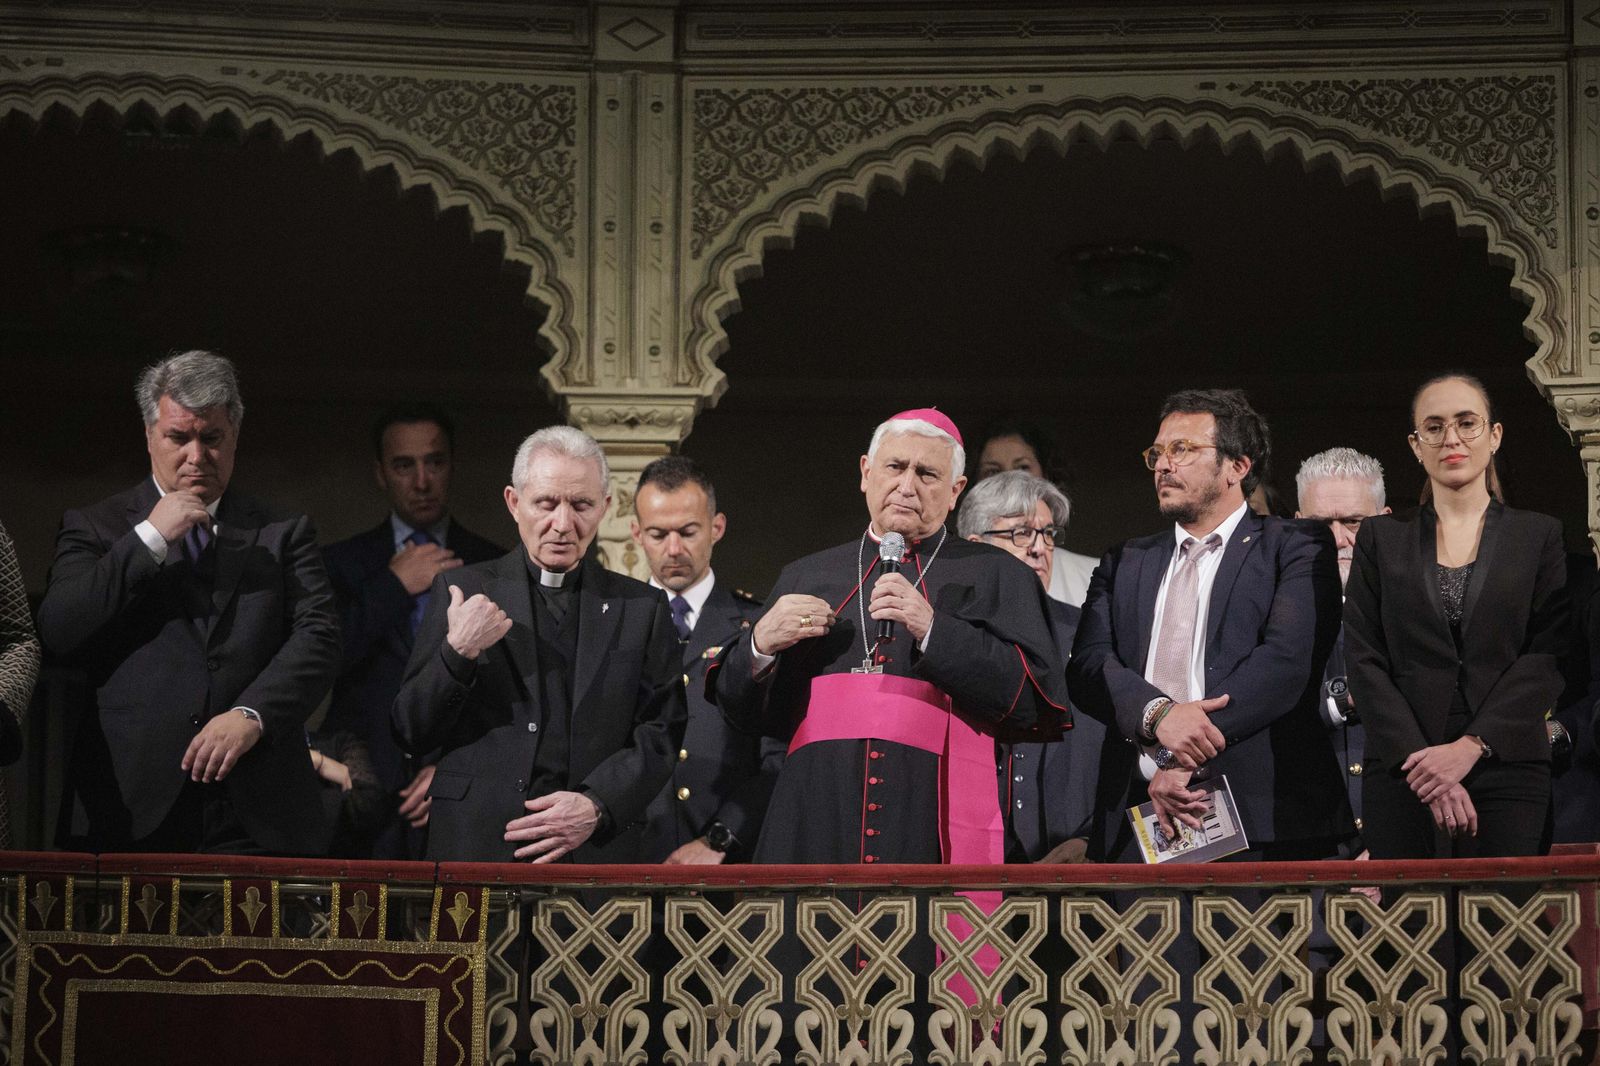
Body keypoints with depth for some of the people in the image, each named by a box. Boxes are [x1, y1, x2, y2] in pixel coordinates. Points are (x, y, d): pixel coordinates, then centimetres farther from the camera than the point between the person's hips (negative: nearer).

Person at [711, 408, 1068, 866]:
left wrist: (934, 631, -11)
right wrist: (760, 644, -2)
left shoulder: (996, 576, 11)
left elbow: (1036, 702, -3)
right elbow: (742, 709, 18)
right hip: (815, 825, 3)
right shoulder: (805, 577, 20)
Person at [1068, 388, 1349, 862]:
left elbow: (1287, 661, -8)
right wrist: (1157, 713, -16)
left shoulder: (1297, 546, 6)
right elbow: (1086, 664, 6)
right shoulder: (1124, 564, 20)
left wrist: (1185, 759, -14)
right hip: (1136, 820, 3)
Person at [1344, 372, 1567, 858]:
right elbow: (1363, 659, 3)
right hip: (1401, 775, 1)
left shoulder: (1540, 536, 8)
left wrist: (1471, 746, -13)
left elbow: (1549, 655, -1)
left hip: (1509, 770, 0)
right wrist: (1419, 759, -11)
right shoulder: (1381, 538, 11)